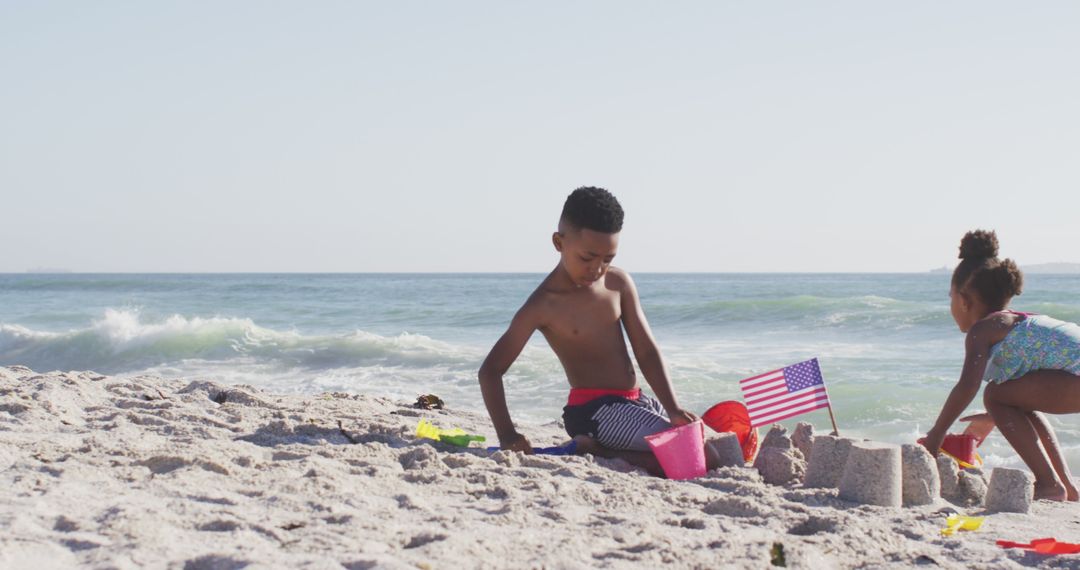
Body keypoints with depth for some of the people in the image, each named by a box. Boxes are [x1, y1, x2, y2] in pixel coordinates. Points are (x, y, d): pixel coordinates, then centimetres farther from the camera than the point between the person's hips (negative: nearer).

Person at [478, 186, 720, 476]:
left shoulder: (619, 283, 1)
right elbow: (490, 370, -12)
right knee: (704, 460, -16)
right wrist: (507, 435, -23)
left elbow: (646, 351, 2)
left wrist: (673, 409, -10)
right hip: (594, 411, -7)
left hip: (634, 401, 7)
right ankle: (593, 452, -9)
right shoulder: (543, 306, -14)